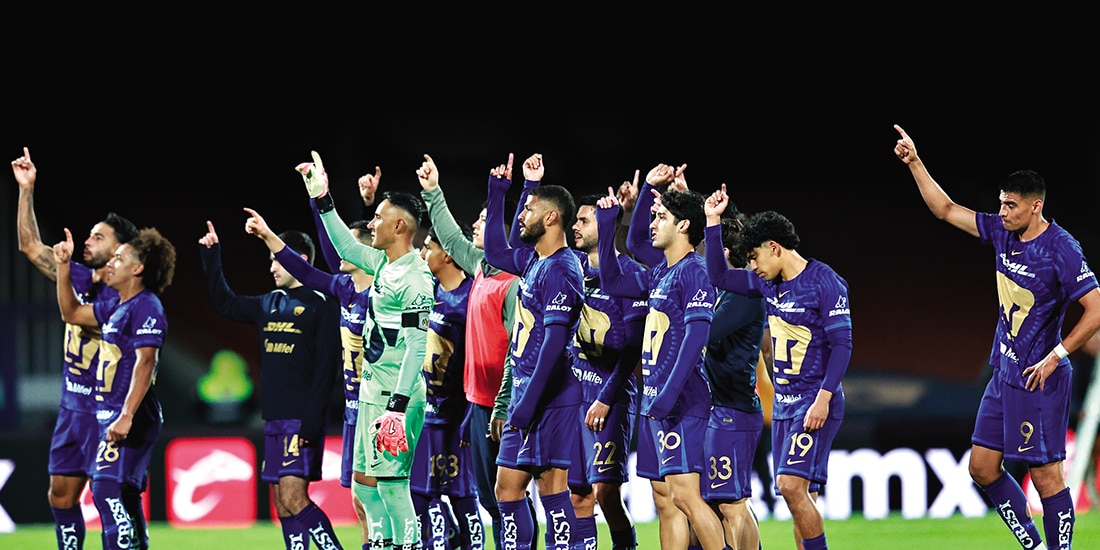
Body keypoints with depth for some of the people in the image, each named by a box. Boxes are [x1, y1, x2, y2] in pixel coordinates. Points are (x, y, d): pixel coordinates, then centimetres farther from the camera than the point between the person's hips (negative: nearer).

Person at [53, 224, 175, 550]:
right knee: (124, 499, 13)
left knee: (107, 491, -18)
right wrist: (64, 267, 21)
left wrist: (126, 416, -28)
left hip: (132, 418, -10)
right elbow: (71, 314, 29)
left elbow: (145, 363, -21)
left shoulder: (146, 307, -12)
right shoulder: (116, 306, 16)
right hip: (111, 414, 10)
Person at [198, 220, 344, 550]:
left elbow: (326, 369, -13)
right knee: (282, 503, 6)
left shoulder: (321, 305, -7)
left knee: (293, 498, -17)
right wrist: (211, 256, 22)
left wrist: (312, 422, -20)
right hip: (274, 420, 8)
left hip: (302, 421, -8)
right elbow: (224, 303, 31)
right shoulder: (270, 304, 16)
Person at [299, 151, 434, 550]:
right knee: (363, 480, 12)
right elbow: (346, 247, 30)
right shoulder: (384, 264, 12)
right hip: (372, 392, 10)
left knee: (390, 481, -12)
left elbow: (417, 346, -20)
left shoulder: (414, 278, -16)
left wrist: (398, 405, -24)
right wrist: (322, 199, 28)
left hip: (396, 396, -10)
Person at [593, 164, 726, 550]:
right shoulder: (660, 273, 15)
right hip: (653, 401, 9)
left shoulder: (693, 271, -11)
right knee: (664, 500, 7)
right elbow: (612, 282, 29)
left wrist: (668, 395, -26)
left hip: (680, 402, -9)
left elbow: (696, 335, -20)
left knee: (683, 494, -15)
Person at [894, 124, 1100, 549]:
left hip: (1039, 379, -9)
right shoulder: (1004, 233, 5)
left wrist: (1054, 358, -17)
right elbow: (946, 210, 15)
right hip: (1004, 372, 9)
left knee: (1045, 474, -6)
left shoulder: (1061, 250, -17)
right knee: (982, 467, 10)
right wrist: (915, 162, 8)